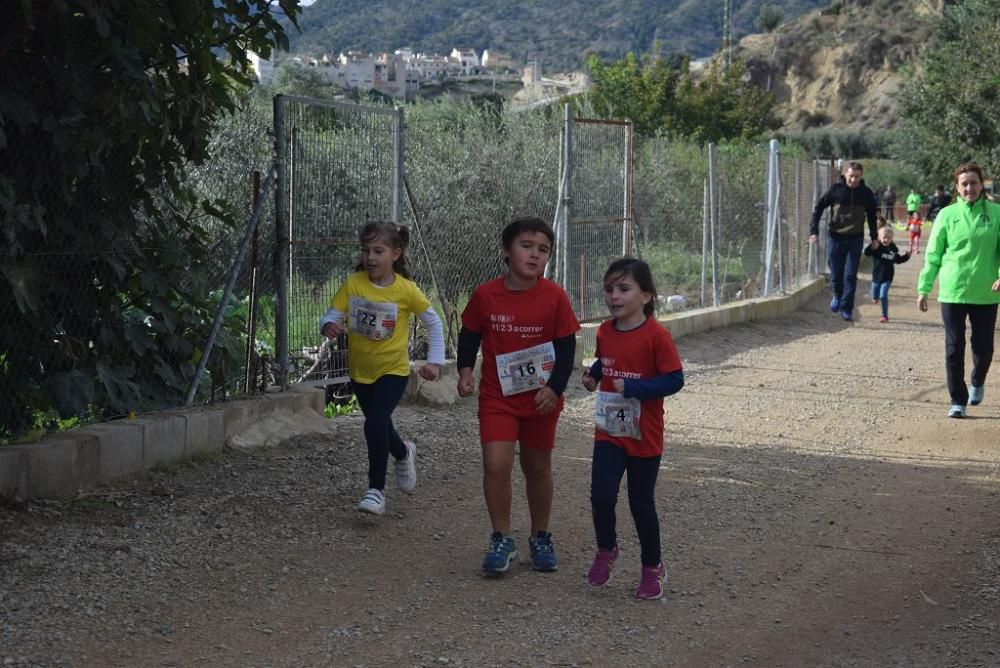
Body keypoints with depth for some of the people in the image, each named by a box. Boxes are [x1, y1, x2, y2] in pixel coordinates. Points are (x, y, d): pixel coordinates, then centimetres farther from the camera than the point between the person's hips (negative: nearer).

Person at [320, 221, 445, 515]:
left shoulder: (406, 290, -16)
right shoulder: (353, 284, -11)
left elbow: (433, 323, -4)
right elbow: (332, 315, -10)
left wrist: (434, 361, -8)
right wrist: (328, 325, -34)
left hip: (393, 370, -4)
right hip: (360, 371, 4)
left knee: (375, 424, -21)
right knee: (380, 426, 20)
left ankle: (376, 490, -8)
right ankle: (403, 453, 53)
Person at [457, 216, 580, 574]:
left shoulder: (554, 297, -10)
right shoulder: (486, 295, -9)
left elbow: (566, 346, -5)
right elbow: (469, 335, 6)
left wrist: (554, 387, -16)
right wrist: (465, 369, -9)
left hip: (541, 397, 1)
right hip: (497, 396, 0)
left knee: (537, 467, 14)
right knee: (496, 465, -12)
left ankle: (540, 538, 31)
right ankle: (502, 539, 4)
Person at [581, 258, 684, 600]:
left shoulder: (656, 335, -16)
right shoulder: (605, 332, 2)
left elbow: (674, 379, -17)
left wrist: (632, 387, -25)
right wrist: (592, 374, -1)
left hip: (644, 437, -4)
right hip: (608, 431, 4)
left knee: (641, 504, 7)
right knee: (601, 495, -9)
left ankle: (652, 568, 28)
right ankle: (606, 550, 20)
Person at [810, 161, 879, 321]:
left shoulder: (866, 193, -1)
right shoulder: (836, 189, -5)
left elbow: (872, 215, 14)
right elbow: (818, 208, 1)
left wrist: (874, 237, 13)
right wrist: (814, 231, -6)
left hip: (856, 239, 0)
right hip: (836, 237, 0)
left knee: (850, 276, -4)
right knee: (836, 274, 6)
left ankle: (846, 308, 2)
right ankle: (837, 295, 34)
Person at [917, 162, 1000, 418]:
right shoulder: (947, 215, -1)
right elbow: (933, 255, 3)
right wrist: (923, 288, 2)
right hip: (952, 292, 0)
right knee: (954, 348, 1)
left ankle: (977, 383, 39)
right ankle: (958, 400, 12)